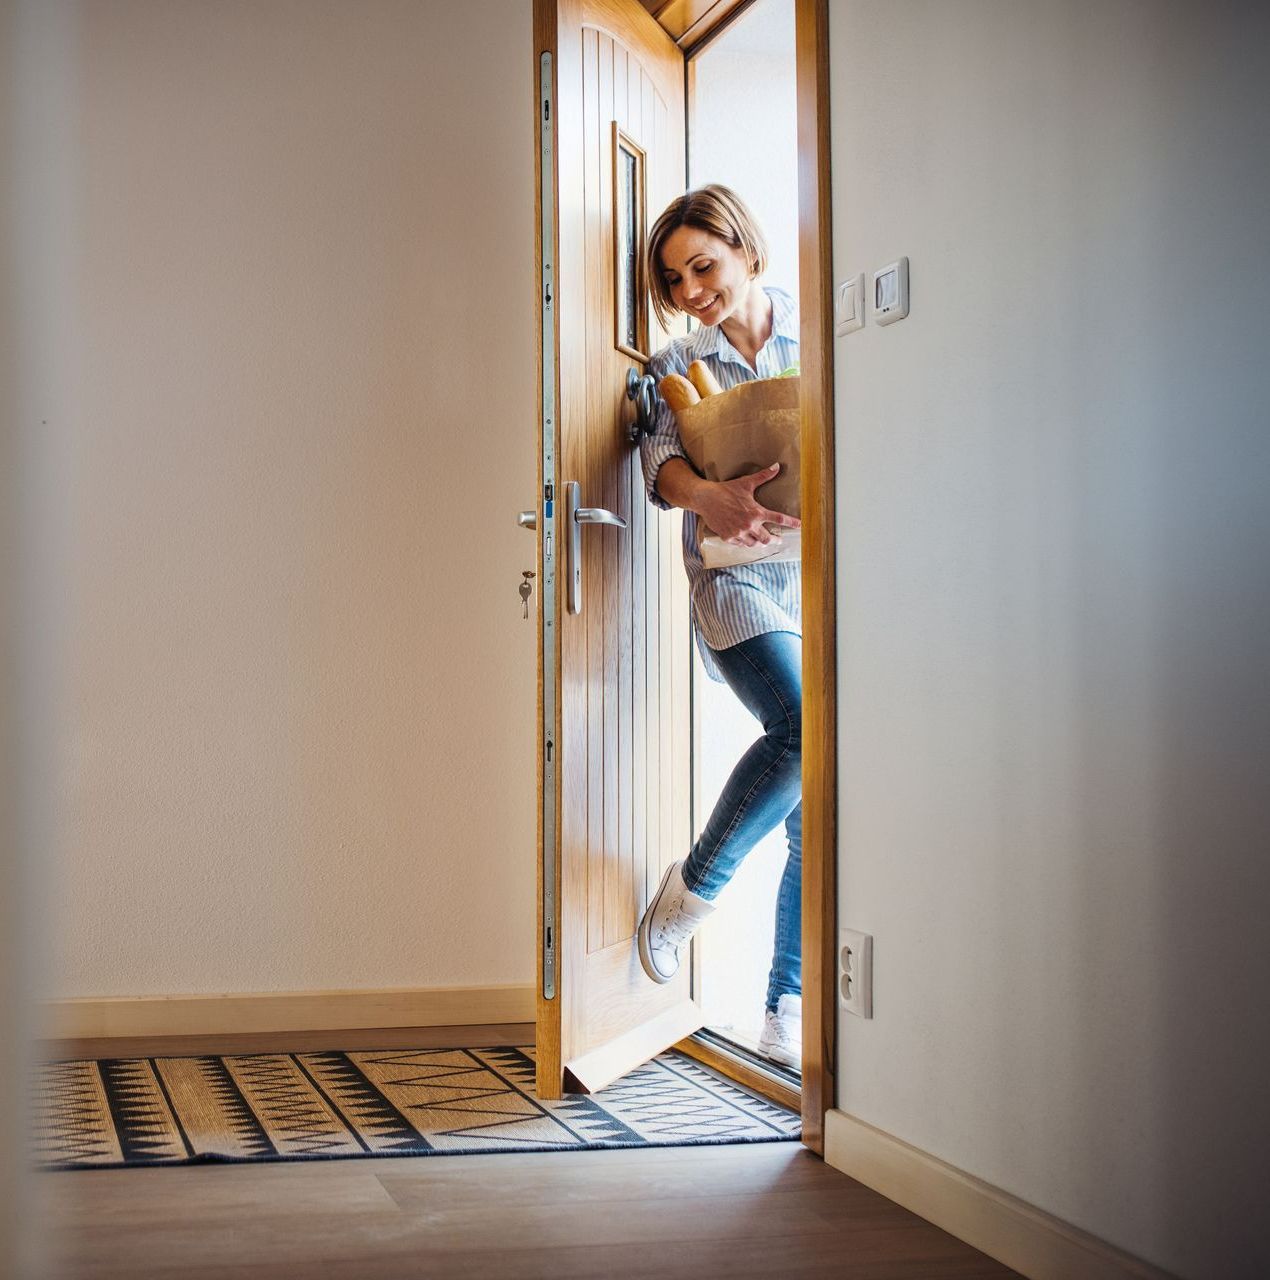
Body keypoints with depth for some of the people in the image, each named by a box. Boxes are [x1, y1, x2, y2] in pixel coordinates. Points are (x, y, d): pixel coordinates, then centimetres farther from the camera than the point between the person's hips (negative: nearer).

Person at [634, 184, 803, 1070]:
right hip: (738, 578, -2)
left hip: (822, 574, 2)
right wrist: (708, 495, -26)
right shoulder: (678, 367, 13)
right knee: (801, 729, -29)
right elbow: (661, 460, -3)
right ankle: (695, 886, -6)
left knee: (819, 814, 0)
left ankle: (787, 1011, 10)